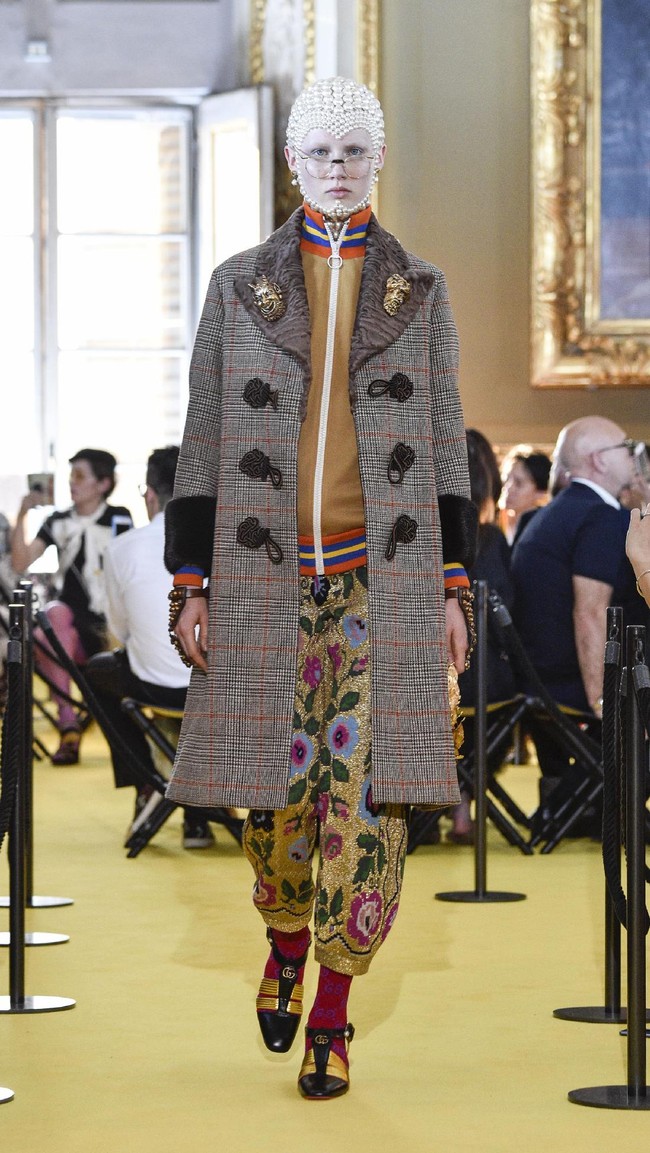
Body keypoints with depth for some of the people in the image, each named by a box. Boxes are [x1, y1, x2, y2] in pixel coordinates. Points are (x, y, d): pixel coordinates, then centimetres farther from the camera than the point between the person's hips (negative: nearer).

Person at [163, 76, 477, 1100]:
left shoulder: (420, 291, 7)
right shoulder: (238, 287, 5)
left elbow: (444, 447, 7)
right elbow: (203, 447, 5)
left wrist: (453, 590, 1)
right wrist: (190, 586, -1)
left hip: (385, 575, 0)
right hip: (267, 577, 0)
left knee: (367, 790, -6)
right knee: (276, 791, 5)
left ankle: (333, 1017, 3)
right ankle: (287, 948, 35)